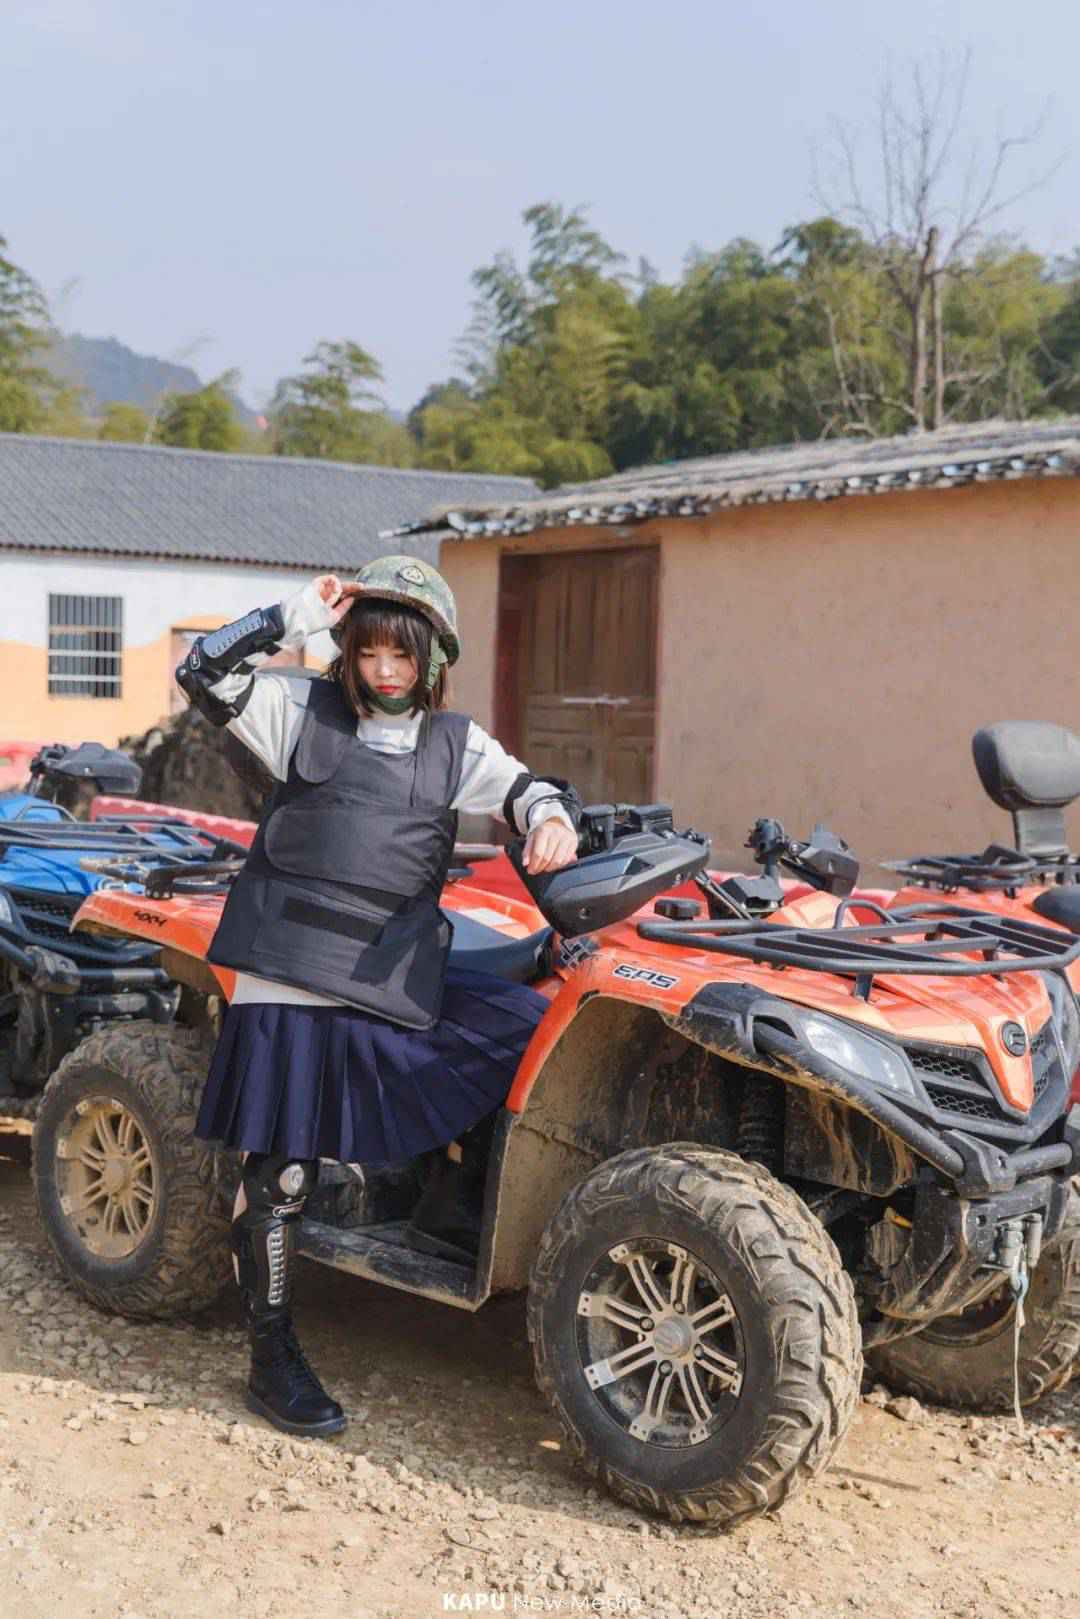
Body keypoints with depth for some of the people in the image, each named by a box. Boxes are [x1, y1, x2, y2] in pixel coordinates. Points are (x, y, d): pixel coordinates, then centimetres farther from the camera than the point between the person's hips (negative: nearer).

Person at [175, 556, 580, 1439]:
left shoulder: (455, 743, 12)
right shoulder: (305, 711, 4)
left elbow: (526, 786, 8)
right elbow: (204, 673, -2)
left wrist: (551, 814, -15)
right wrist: (295, 616, -8)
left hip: (395, 980, 4)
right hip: (290, 978, -3)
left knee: (525, 1024, -7)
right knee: (281, 1169, -1)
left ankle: (452, 1203, 9)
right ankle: (274, 1357, 12)